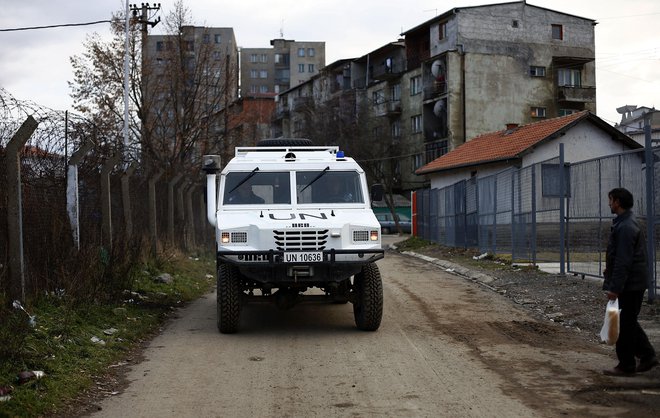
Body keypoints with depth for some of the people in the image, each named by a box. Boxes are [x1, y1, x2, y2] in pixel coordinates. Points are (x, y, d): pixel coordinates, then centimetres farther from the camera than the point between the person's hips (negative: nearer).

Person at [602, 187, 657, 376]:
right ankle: (647, 356, 20)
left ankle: (626, 365, 7)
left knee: (625, 324, -1)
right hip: (635, 283, 10)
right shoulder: (629, 223, 12)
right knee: (630, 322, 17)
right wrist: (610, 269, 24)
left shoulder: (625, 227, -21)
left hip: (630, 284, -10)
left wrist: (615, 287, -23)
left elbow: (623, 261, -24)